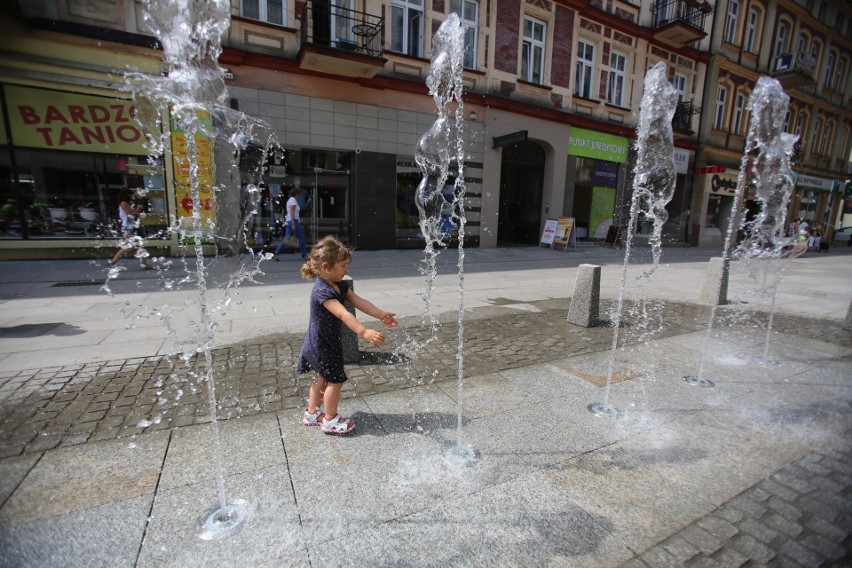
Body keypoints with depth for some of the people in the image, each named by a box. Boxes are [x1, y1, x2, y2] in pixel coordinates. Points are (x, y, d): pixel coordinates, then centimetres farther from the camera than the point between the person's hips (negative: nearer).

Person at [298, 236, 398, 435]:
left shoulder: (340, 285, 0)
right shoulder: (322, 291, -30)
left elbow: (358, 301, -4)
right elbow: (343, 314, -42)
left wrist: (380, 314, -12)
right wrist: (364, 332, -51)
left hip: (329, 341, 10)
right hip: (322, 344, -10)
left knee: (323, 377, 22)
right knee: (336, 380, 2)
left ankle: (312, 413, 39)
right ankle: (330, 420, 20)